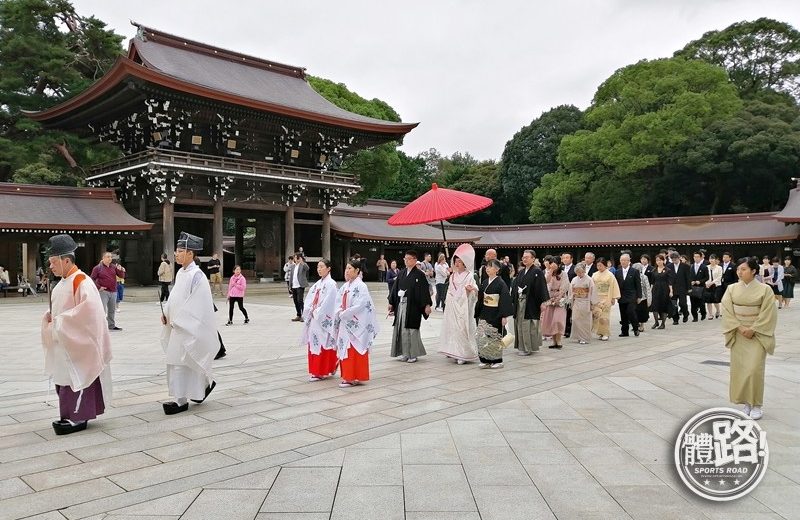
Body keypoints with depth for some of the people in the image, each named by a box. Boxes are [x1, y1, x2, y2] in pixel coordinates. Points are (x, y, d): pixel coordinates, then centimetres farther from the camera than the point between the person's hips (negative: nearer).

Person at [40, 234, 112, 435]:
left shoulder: (81, 282, -17)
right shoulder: (62, 282, 12)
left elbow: (87, 311, -26)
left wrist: (59, 321, -19)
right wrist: (50, 317, 2)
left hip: (78, 344, -9)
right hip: (63, 343, 9)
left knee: (75, 379, -3)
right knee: (63, 379, 13)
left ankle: (77, 418, 6)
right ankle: (71, 415, 23)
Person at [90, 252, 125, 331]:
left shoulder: (113, 267, 9)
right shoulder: (98, 268, -3)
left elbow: (122, 276, 5)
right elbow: (92, 279, -4)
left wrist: (120, 270, -14)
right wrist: (98, 287, -11)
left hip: (113, 292, 5)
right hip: (103, 292, -5)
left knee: (112, 310, 14)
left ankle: (111, 325, 25)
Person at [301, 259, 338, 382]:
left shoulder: (331, 284, -11)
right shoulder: (317, 284, 13)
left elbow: (328, 302, -18)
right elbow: (309, 300, 11)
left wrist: (317, 312, -12)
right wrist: (310, 310, -6)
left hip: (324, 319, -8)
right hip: (314, 318, 8)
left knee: (323, 345, -1)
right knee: (313, 344, 11)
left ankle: (322, 372, 7)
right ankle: (316, 371, 22)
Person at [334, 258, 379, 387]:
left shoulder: (361, 286, -13)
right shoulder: (345, 286, 10)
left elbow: (359, 306, -20)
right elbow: (339, 301, 13)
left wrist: (344, 313, -13)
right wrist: (340, 311, -7)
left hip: (356, 324, -8)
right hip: (345, 323, 8)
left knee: (354, 350, -3)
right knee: (345, 350, 11)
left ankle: (355, 377, 4)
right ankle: (347, 376, 18)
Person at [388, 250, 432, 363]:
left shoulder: (419, 275, -5)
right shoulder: (401, 273, 10)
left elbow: (425, 290, -8)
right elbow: (395, 288, 13)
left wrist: (427, 305, -14)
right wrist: (391, 302, 12)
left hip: (413, 306, -5)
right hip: (401, 304, 5)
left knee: (411, 329, -2)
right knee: (400, 329, 6)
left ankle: (413, 354, 10)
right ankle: (404, 353, 17)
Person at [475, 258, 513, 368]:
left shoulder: (501, 283, -11)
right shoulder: (484, 283, 9)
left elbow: (505, 300, -14)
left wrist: (504, 316, -18)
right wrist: (477, 313, 14)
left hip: (495, 314, -6)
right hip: (484, 314, 6)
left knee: (495, 338, 1)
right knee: (482, 338, 3)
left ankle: (497, 361, 13)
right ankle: (485, 360, 12)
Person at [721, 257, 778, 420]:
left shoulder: (765, 289, -7)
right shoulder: (732, 289, 2)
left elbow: (768, 314, -10)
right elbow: (727, 311, -2)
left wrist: (752, 330, -15)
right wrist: (740, 328, -12)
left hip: (757, 335, -3)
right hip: (738, 334, 3)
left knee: (754, 369, -9)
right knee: (739, 368, 3)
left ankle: (756, 405, 3)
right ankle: (746, 403, 14)